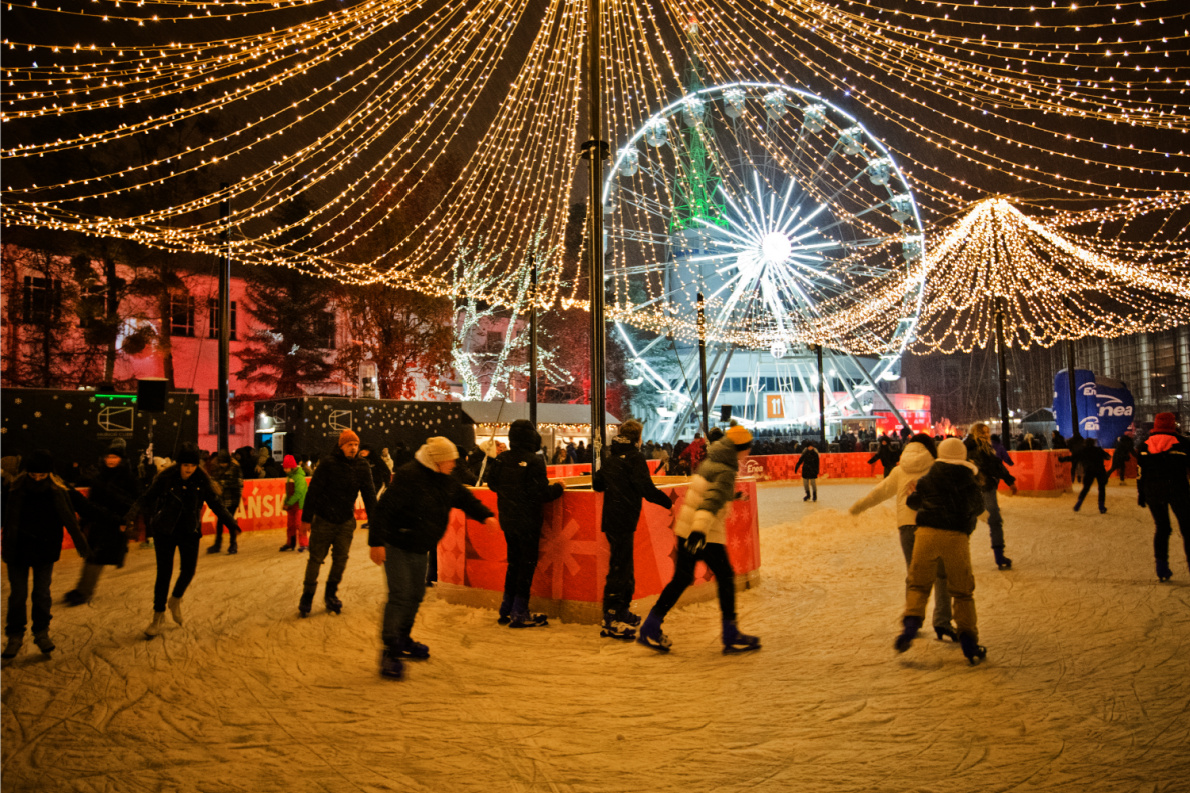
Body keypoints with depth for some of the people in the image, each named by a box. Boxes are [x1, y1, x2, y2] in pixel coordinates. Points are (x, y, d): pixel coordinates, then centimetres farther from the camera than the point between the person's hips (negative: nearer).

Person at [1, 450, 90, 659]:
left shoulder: (58, 491, -9)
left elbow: (70, 520, -1)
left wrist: (81, 544, 1)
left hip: (45, 551, 0)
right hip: (18, 551, 0)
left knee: (42, 593, 8)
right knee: (17, 594, 5)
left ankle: (42, 633, 22)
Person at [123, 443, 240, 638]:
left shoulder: (202, 480, -7)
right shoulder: (166, 478, -14)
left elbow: (215, 503, 0)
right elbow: (146, 498, -11)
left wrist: (231, 523, -7)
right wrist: (130, 516, -26)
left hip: (189, 532, 2)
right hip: (164, 532, -2)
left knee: (189, 570, -3)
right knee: (164, 573, 0)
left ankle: (176, 600, 29)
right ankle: (158, 618, 14)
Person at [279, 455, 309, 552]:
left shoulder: (299, 477, -15)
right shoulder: (289, 476, 14)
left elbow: (298, 493, -19)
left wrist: (289, 503, -16)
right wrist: (285, 503, 8)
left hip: (299, 505, -9)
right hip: (291, 505, 9)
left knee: (300, 525, -7)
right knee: (290, 525, 14)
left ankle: (304, 544, -1)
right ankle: (290, 544, 24)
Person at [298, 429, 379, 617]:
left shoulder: (363, 468, 0)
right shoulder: (328, 464, -12)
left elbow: (369, 495, 5)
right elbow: (313, 491, -10)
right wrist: (307, 518, -11)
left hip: (346, 522, 3)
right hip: (323, 520, -3)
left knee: (340, 559, 7)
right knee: (316, 559, 4)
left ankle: (331, 594, 25)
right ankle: (307, 596, 19)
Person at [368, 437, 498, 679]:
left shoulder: (446, 481, 5)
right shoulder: (409, 476, -23)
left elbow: (465, 499, 13)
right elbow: (385, 508, -26)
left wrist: (485, 515, -5)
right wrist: (376, 542, -30)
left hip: (420, 549, 9)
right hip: (397, 546, -9)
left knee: (416, 595, 16)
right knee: (400, 595, -14)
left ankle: (403, 641, 34)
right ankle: (390, 651, -8)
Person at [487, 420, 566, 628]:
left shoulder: (502, 459, 1)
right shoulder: (534, 462, -18)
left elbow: (492, 483, 11)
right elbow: (541, 493, -21)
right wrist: (558, 487, -3)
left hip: (507, 520, 7)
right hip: (527, 522, -7)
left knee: (514, 562, 18)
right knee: (527, 564, 3)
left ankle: (506, 610, 23)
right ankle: (519, 614, 7)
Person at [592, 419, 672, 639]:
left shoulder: (610, 459, 13)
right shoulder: (634, 458, -11)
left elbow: (597, 485, 18)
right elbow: (646, 488, -18)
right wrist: (668, 502, -9)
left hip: (611, 520, 9)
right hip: (624, 520, -9)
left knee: (624, 566, 19)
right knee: (620, 568, -7)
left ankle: (622, 612, 30)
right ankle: (611, 620, -6)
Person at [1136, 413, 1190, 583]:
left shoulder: (1144, 446, 7)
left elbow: (1140, 473, 7)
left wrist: (1140, 495, 13)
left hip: (1152, 492, 3)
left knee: (1161, 528, 12)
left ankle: (1161, 568, 8)